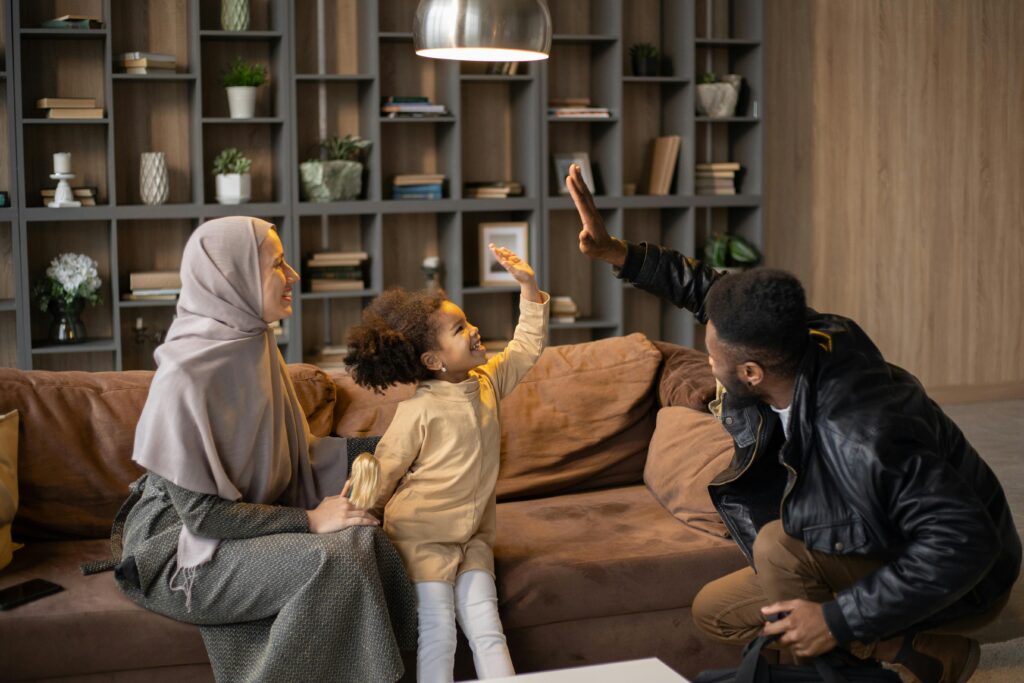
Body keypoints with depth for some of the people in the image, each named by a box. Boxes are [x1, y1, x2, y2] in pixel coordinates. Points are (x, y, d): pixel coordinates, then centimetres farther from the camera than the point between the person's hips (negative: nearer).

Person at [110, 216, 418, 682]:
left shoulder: (256, 347, 2)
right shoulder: (184, 376, -22)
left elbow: (290, 451, 11)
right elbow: (201, 512, -22)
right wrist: (309, 520, -20)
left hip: (246, 520, 7)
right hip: (181, 548, -7)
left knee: (363, 537, -15)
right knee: (334, 560, -25)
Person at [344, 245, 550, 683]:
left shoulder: (487, 383, 2)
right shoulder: (420, 410, -17)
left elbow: (527, 347, 14)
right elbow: (384, 471, -10)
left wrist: (528, 287, 5)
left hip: (473, 535, 6)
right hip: (422, 536, -5)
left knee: (486, 629, -4)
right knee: (439, 634, -10)